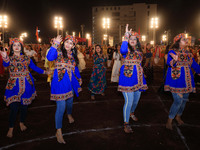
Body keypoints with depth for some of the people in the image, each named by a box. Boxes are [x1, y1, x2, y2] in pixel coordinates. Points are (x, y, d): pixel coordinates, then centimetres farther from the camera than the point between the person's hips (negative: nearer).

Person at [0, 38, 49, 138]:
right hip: (14, 86, -2)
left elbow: (34, 67, 15)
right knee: (14, 108, -6)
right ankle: (11, 128, 11)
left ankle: (22, 123, 34)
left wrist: (44, 72, 12)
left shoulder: (26, 58, 6)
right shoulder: (9, 58, -1)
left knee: (24, 106, 11)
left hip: (26, 85, 2)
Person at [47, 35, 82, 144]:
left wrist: (79, 78, 25)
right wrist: (55, 44, -35)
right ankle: (58, 131, 3)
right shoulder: (58, 52, -8)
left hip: (70, 83, 6)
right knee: (61, 107, -9)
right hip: (60, 83, -6)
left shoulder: (73, 55, 11)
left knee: (70, 101, 24)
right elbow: (49, 58, -30)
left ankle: (69, 114, 57)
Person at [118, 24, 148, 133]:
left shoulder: (139, 50, 14)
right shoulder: (127, 49, -7)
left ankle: (131, 113, 49)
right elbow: (122, 51, -34)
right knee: (129, 101, -9)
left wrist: (141, 77, 12)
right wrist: (126, 37, -36)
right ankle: (126, 123, 8)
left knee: (136, 99, 19)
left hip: (138, 78, 7)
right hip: (127, 78, -7)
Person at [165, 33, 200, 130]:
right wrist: (174, 61, -44)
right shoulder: (172, 52, -7)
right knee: (178, 100, -12)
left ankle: (178, 116, 36)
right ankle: (169, 121, 4)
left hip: (187, 80, 7)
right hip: (176, 80, -6)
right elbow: (169, 63, -24)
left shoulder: (188, 53, 12)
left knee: (184, 100, 14)